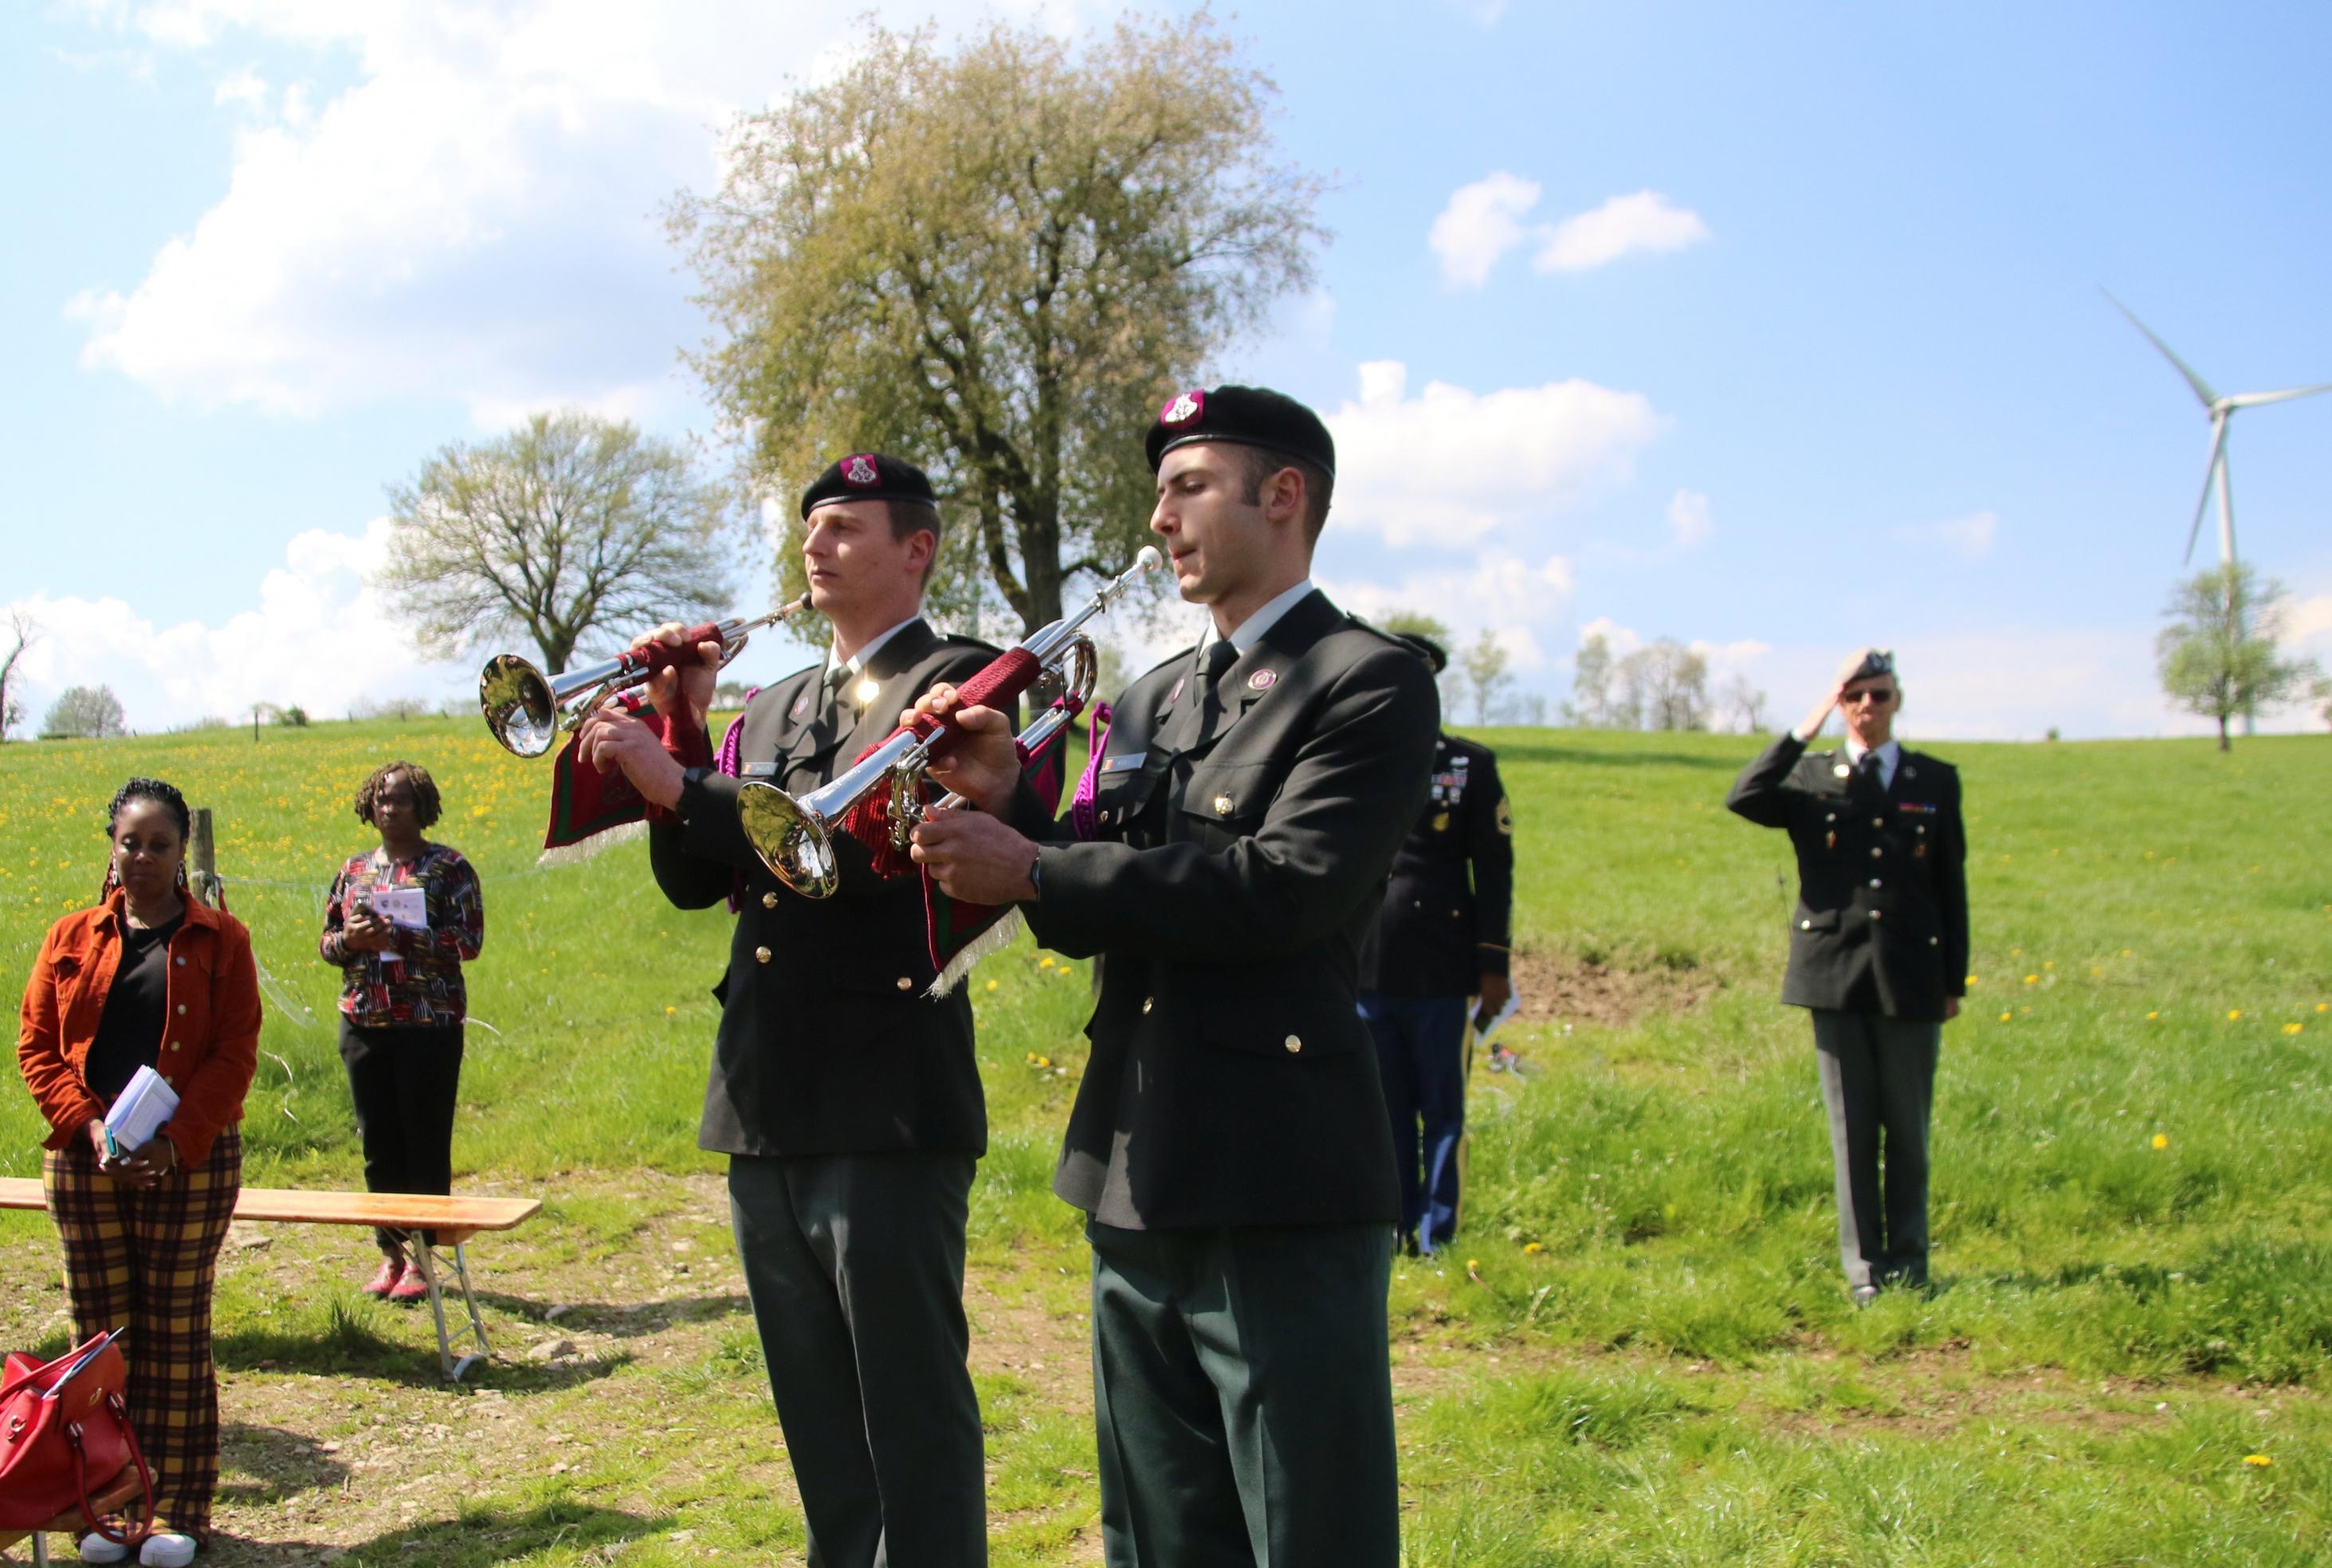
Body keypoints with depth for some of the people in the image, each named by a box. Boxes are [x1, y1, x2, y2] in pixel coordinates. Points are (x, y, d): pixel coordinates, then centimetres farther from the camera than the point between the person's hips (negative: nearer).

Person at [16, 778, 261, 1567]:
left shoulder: (220, 940, 2)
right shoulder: (73, 939, 9)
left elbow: (235, 1055, -3)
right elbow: (37, 1047, 6)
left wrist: (176, 1144, -14)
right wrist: (89, 1128, -10)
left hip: (189, 1164, -3)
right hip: (85, 1161, 3)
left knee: (177, 1331, 1)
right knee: (102, 1332, 6)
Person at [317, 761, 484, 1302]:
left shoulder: (449, 867, -1)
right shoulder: (353, 870, 14)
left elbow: (469, 941, -10)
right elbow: (325, 941, 17)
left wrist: (394, 937, -19)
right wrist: (349, 939, -7)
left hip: (429, 1024, -5)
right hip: (364, 1024, 5)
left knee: (426, 1141, -1)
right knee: (378, 1142, 7)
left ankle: (423, 1257, 6)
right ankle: (390, 1253, 16)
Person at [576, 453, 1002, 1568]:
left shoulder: (953, 679, -4)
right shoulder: (771, 708, 19)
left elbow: (866, 843, -19)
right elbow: (692, 882, 15)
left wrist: (680, 786, -17)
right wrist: (680, 733, 2)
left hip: (884, 1107, -7)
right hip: (764, 1104, 8)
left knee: (913, 1421, -1)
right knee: (819, 1425, 17)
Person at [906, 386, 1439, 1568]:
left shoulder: (1371, 683, -6)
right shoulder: (1151, 702, 17)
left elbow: (1284, 887, -19)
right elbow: (1094, 913, 14)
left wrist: (1029, 872, -16)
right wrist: (1004, 801, -5)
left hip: (1282, 1195, -7)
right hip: (1136, 1189, 8)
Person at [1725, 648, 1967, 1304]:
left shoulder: (1936, 781, 9)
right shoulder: (1811, 778, 6)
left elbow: (1951, 885, 10)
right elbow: (1743, 798, -16)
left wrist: (1954, 980, 8)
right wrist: (1809, 727, -14)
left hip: (1911, 979, 1)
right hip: (1836, 975, -1)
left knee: (1908, 1130, 6)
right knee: (1852, 1132, 3)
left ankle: (1908, 1267, 18)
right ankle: (1865, 1270, 11)